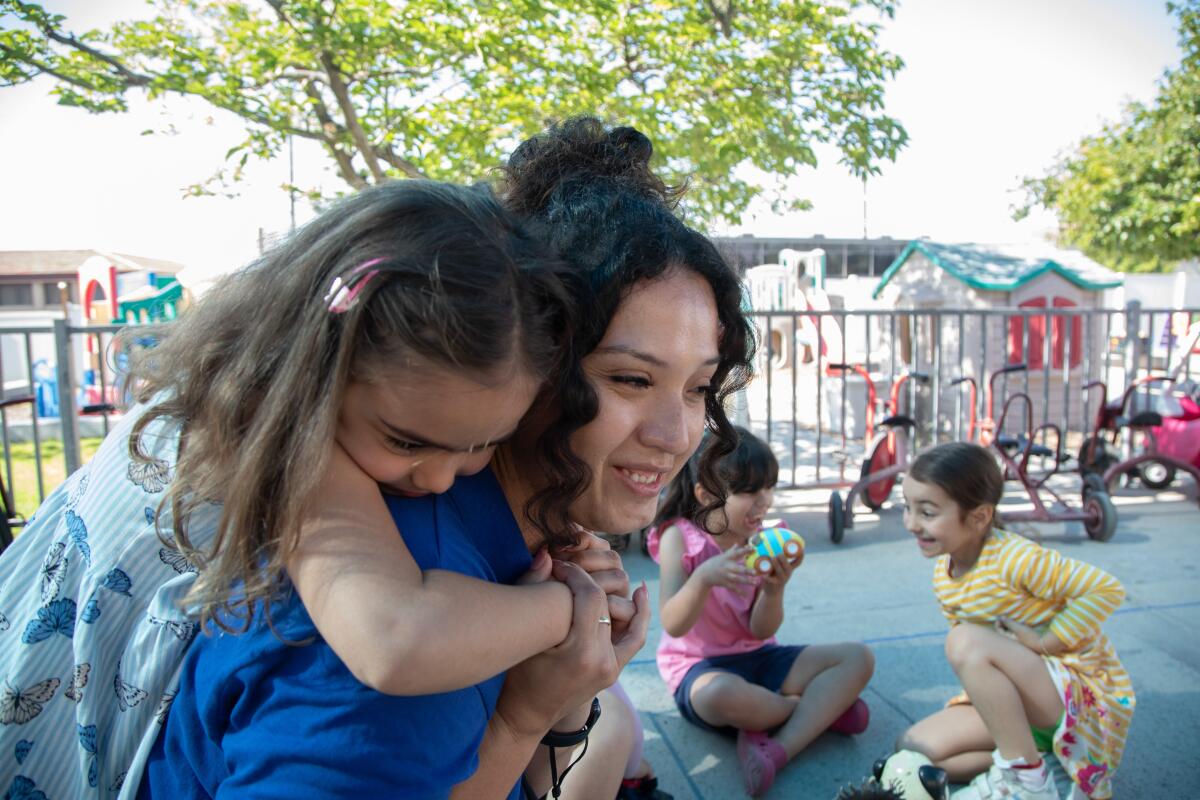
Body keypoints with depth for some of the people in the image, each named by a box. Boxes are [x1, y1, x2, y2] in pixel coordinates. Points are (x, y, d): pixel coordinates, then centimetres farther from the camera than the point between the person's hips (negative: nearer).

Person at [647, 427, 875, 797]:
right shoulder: (680, 538, -13)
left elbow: (761, 631, -5)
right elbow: (673, 625, -22)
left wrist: (774, 590, -27)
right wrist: (704, 577, -40)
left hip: (758, 657, 5)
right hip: (700, 665, -5)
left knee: (857, 658, -9)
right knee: (722, 695, -41)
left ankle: (777, 748, -28)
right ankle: (821, 708, -9)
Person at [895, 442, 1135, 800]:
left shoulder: (1015, 559, -25)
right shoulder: (943, 574, 0)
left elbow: (1107, 589, -24)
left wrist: (1042, 642, -22)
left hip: (1084, 691, -7)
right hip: (1016, 695, 7)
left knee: (966, 641, -33)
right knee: (915, 747, -6)